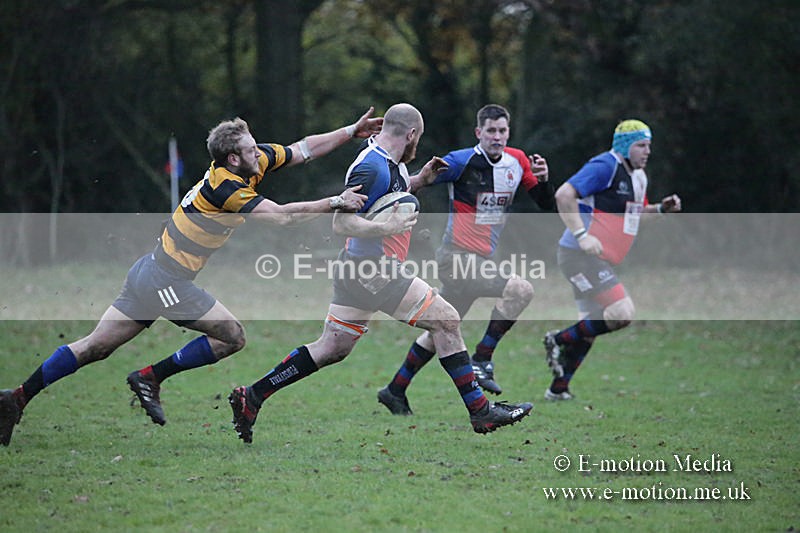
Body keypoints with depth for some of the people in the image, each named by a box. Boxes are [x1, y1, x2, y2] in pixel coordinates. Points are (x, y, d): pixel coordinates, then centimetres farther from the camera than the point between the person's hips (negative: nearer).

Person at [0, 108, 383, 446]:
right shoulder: (224, 187, -20)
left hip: (151, 272, 9)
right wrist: (334, 203, -16)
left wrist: (351, 132, 11)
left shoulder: (254, 162, 5)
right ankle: (150, 378, 0)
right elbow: (281, 216, -23)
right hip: (166, 281, -9)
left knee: (95, 347, 9)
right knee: (232, 337, -3)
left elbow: (302, 150, 15)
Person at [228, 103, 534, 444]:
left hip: (357, 271, 10)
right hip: (372, 272, -10)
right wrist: (386, 227, -31)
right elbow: (341, 222, -22)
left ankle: (251, 397, 12)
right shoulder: (372, 167, -19)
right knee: (446, 320, -4)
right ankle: (479, 409, 0)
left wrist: (420, 180, 19)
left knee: (332, 349, 12)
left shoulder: (390, 163, 11)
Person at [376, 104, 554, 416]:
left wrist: (542, 180, -12)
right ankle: (481, 361, -14)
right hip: (457, 258, -8)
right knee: (521, 289, -24)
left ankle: (395, 391, 29)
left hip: (481, 261, 8)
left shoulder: (517, 162, 4)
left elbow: (547, 205, 6)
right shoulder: (462, 161, -14)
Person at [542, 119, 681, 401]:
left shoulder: (638, 176, 16)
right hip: (580, 256, -10)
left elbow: (634, 212, 30)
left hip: (596, 260, 10)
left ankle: (558, 389, 21)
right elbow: (564, 194, -21)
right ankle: (559, 339, -5)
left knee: (589, 329, 12)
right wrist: (582, 235, -27)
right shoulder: (605, 166, -14)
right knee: (622, 313, -19)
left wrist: (661, 208, 11)